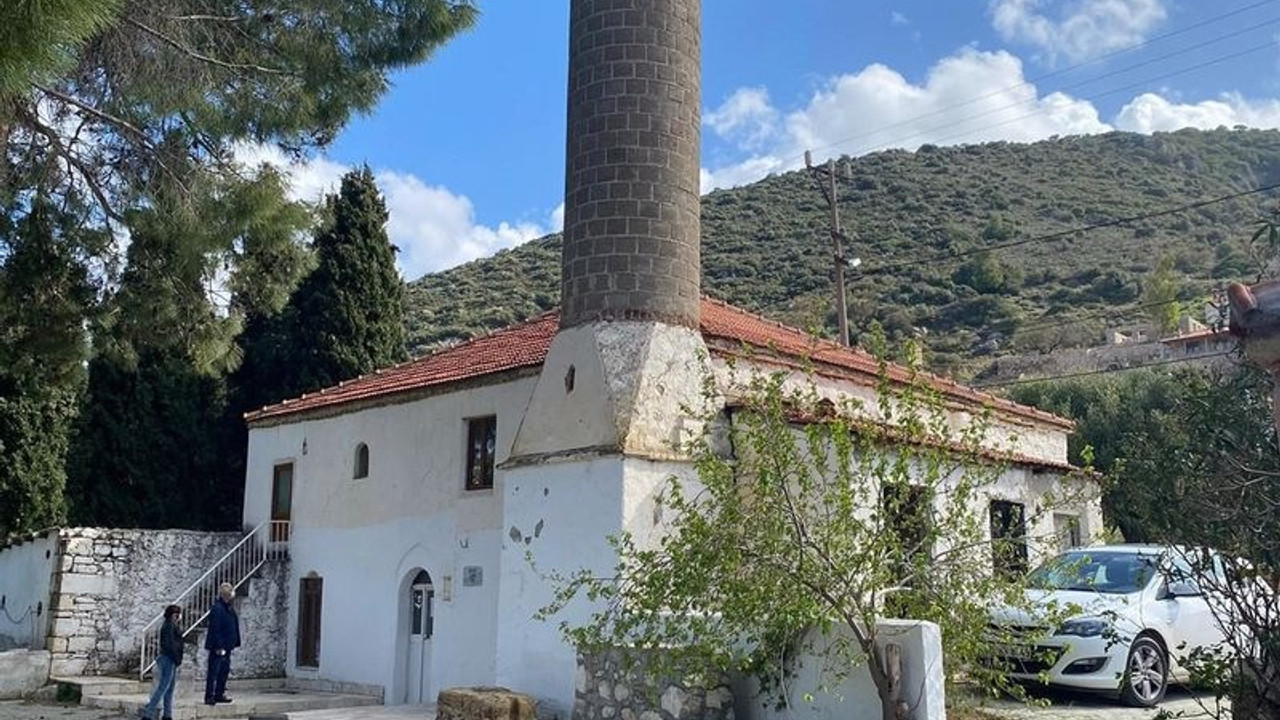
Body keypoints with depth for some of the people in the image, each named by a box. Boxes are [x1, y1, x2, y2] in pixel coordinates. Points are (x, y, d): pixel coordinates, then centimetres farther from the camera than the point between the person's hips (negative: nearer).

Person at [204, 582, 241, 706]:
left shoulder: (228, 607, 12)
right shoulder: (217, 608, -17)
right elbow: (215, 629, -20)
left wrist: (233, 643, 15)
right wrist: (218, 647, -21)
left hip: (226, 646, 10)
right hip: (218, 646, -10)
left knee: (225, 670, 14)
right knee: (213, 671, -3)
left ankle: (219, 694, 23)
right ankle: (209, 697, 2)